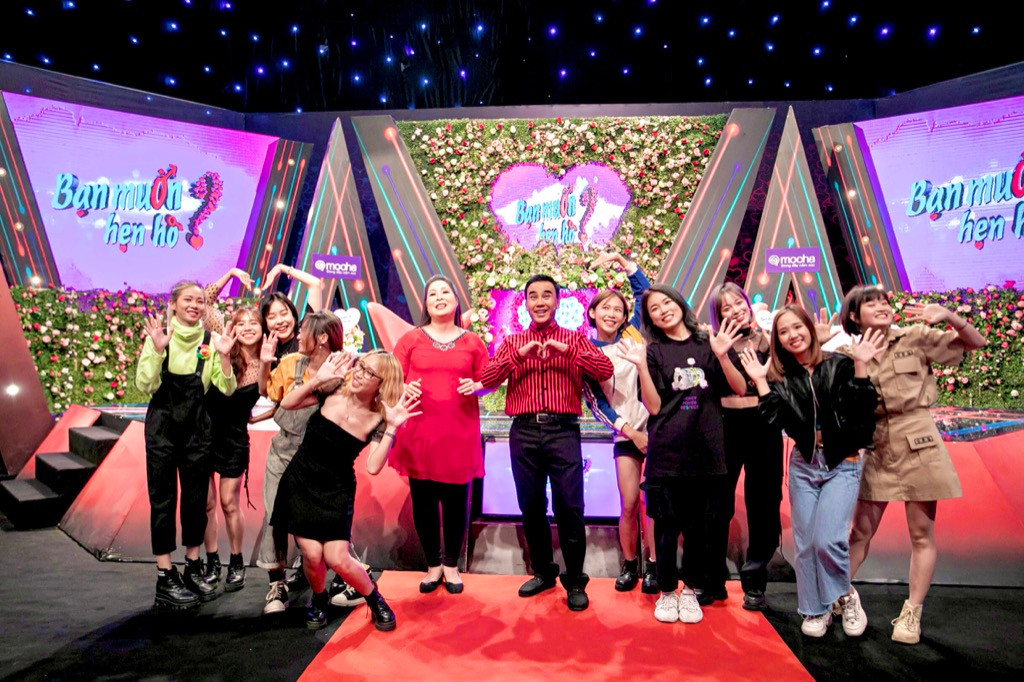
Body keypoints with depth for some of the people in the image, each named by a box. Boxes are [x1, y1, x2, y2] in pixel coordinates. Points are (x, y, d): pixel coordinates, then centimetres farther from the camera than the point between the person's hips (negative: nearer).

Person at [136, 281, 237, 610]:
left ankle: (193, 569, 25)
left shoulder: (210, 341, 0)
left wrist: (224, 356, -21)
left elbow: (227, 389, -7)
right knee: (163, 499, 3)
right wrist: (158, 350, -23)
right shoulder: (158, 335, -5)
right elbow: (145, 386, -12)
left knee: (196, 497, 10)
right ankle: (165, 579, 13)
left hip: (197, 425, 3)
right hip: (163, 425, -2)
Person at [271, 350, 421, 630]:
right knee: (312, 555, -8)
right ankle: (319, 600, 27)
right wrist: (317, 379, -19)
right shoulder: (334, 390, -9)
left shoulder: (378, 419, -12)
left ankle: (376, 601, 21)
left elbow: (373, 467, -21)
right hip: (300, 483, 1)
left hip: (337, 492, -1)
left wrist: (391, 427, -27)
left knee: (338, 559, -9)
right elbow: (286, 404, -8)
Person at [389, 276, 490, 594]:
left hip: (459, 433, 0)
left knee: (456, 500, 4)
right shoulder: (411, 339, 6)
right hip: (419, 432, 0)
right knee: (423, 500, 6)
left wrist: (475, 386, -12)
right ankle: (433, 565, 23)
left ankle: (452, 565, 23)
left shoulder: (472, 342, 8)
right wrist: (404, 388, -16)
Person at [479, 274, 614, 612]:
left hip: (563, 431, -2)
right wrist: (520, 354, -15)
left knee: (569, 507, -5)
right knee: (531, 506, 9)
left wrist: (565, 350, -16)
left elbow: (606, 371, -6)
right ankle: (543, 572, 27)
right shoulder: (512, 342, 13)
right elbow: (486, 380, -2)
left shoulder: (574, 339, 10)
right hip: (524, 432, 2)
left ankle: (575, 580, 12)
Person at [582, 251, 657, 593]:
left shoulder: (633, 334, 3)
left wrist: (619, 258, 0)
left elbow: (644, 290, 6)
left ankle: (652, 565, 16)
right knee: (629, 504, 2)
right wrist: (629, 431, -6)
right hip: (626, 434, 0)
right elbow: (594, 401, -1)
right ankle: (629, 565, 21)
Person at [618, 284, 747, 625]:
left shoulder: (708, 343, 7)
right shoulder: (654, 351, 4)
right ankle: (666, 591, 23)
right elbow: (654, 406, -4)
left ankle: (690, 590, 27)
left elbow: (740, 388, 0)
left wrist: (722, 355, -15)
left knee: (700, 526, 9)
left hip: (706, 450, 1)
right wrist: (641, 366, -15)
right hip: (667, 452, -1)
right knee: (668, 526, 5)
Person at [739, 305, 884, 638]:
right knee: (806, 542, 6)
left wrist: (861, 367, -19)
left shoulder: (840, 365, -3)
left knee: (828, 539, -16)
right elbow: (775, 420, -7)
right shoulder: (781, 376, 5)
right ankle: (816, 610, 24)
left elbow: (862, 410, -12)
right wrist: (760, 382, -10)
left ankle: (846, 595, 13)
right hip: (803, 465, 3)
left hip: (842, 465, -3)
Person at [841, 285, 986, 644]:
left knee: (922, 533, 5)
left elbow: (977, 343, -1)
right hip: (875, 448, 1)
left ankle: (912, 614, 17)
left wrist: (948, 316, -19)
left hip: (917, 443, -1)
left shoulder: (915, 338, -2)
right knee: (861, 530, 8)